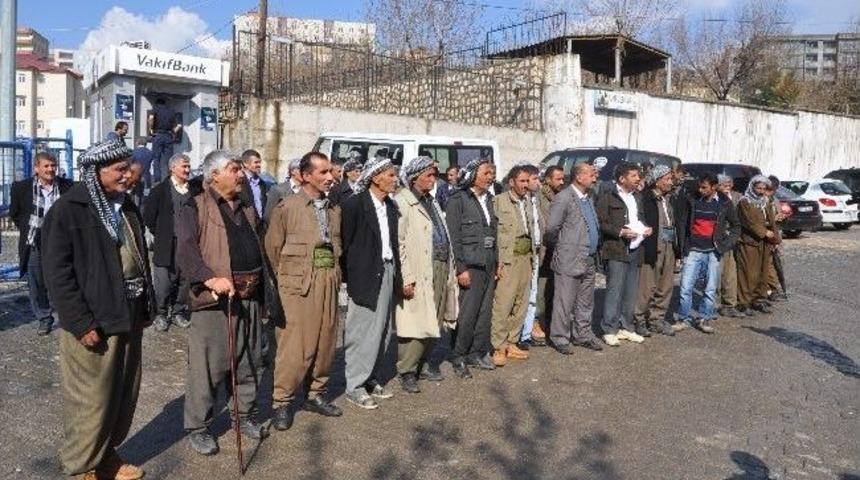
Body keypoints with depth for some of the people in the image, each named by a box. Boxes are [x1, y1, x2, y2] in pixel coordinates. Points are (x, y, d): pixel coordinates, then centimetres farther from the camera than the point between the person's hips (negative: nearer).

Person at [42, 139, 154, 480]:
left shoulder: (127, 207, 11)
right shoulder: (67, 210, -11)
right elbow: (57, 273, -14)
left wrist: (146, 307, 15)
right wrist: (81, 324, -17)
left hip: (128, 318, 7)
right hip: (94, 323, -7)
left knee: (124, 393, 15)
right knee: (91, 399, 4)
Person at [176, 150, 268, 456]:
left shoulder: (247, 210, 17)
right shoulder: (196, 208, -5)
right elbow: (185, 250, -18)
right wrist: (211, 279, -33)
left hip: (250, 298, 7)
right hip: (215, 299, -6)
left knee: (249, 362, 15)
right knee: (208, 365, -1)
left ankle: (245, 416, 31)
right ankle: (198, 427, 14)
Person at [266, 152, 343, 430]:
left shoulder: (334, 209, 8)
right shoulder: (287, 207, -6)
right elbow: (273, 247, 1)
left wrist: (335, 273, 11)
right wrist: (287, 276, 7)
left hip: (328, 280, 5)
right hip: (298, 283, -5)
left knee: (325, 341, 11)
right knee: (295, 345, -4)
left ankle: (316, 394, 27)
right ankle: (282, 402, 11)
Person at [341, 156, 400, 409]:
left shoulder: (391, 207, 11)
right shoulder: (354, 204, -10)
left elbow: (393, 243, 13)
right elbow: (345, 242, -9)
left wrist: (396, 273, 6)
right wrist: (349, 277, -10)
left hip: (387, 274, 7)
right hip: (365, 275, -7)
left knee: (382, 331, 13)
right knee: (362, 331, -2)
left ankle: (371, 379, 27)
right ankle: (354, 386, 11)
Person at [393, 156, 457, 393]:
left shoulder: (431, 201, 19)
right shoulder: (402, 202, -9)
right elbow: (398, 243, -14)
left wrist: (450, 270, 16)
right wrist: (406, 279, -18)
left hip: (441, 268, 8)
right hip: (420, 272, -8)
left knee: (434, 322, 12)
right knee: (417, 324, -5)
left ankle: (424, 363, 27)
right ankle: (406, 371, 9)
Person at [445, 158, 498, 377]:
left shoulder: (488, 199, 14)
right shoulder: (458, 200, -7)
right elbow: (453, 237, -11)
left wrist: (495, 265, 14)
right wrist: (461, 269, -15)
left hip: (488, 267, 7)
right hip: (470, 267, -6)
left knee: (485, 313, 9)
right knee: (467, 315, -3)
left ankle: (478, 353, 23)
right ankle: (458, 358, 11)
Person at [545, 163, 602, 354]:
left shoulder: (589, 197, 14)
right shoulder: (563, 198, -13)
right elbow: (551, 228, -14)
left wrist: (595, 249, 15)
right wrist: (558, 248, -2)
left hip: (589, 260, 8)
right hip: (569, 260, -8)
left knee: (585, 302, 16)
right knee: (564, 302, 1)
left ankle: (582, 335, 28)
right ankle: (559, 338, 12)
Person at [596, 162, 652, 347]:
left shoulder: (636, 196, 18)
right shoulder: (607, 195, -6)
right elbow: (600, 222, -11)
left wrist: (646, 227, 8)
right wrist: (620, 232, -19)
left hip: (635, 250, 7)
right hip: (616, 250, -7)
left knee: (631, 292, 10)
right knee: (614, 291, -6)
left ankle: (626, 327, 21)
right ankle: (610, 330, 3)